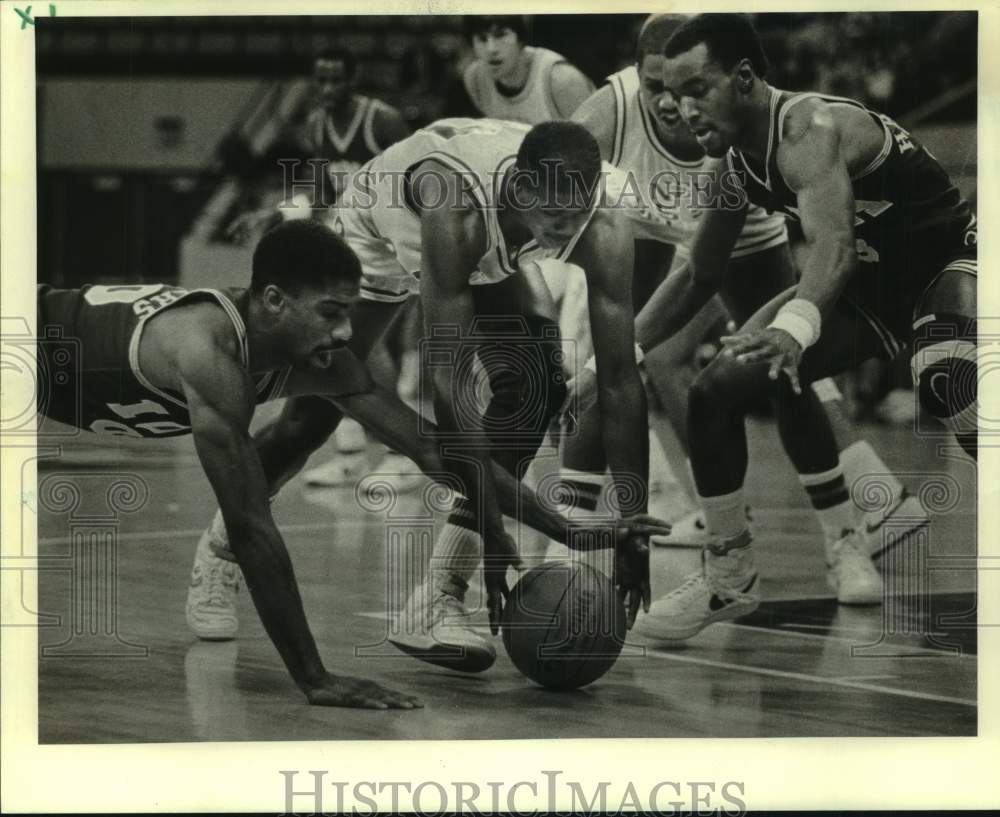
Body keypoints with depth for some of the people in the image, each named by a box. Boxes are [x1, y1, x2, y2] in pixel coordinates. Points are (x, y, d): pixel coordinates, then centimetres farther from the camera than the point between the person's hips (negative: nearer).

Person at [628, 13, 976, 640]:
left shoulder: (811, 130, -30)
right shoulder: (733, 169, -3)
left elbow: (833, 244, -49)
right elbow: (698, 278, 12)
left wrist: (794, 327, -67)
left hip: (947, 262, -8)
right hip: (869, 285, 8)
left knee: (945, 379, -40)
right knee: (717, 390, 0)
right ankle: (731, 575, 15)